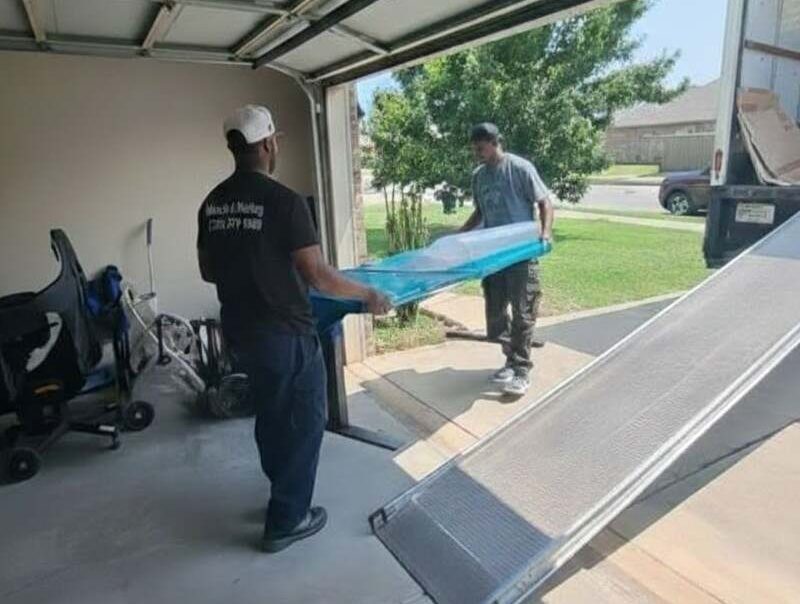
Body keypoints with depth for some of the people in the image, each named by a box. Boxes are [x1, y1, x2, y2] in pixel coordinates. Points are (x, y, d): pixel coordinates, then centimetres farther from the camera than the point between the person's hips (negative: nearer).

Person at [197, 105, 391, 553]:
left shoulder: (212, 204, 4)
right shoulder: (284, 201, -19)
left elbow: (208, 272, 12)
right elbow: (318, 277, -21)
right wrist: (370, 295, -6)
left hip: (240, 331, 8)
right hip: (286, 334, -7)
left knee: (271, 414, 24)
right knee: (304, 421, 10)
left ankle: (285, 493, 42)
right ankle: (287, 521, 23)